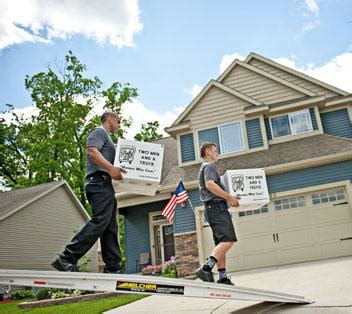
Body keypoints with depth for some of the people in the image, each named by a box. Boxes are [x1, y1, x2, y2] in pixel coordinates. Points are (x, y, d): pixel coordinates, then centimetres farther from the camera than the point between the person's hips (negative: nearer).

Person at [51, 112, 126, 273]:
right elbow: (91, 151, -15)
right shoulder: (99, 132, 4)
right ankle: (67, 259, -23)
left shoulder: (107, 139, 33)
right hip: (99, 182, -10)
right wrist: (110, 167, -26)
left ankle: (112, 268, 1)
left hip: (106, 186, 11)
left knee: (110, 227, 3)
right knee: (100, 220, -23)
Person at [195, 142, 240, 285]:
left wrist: (229, 198, 22)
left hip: (212, 208, 11)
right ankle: (206, 269, -28)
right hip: (217, 206, -11)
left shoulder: (205, 167, 30)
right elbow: (210, 184, -20)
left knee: (221, 244, 6)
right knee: (228, 240, -20)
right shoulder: (209, 166, -2)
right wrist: (230, 197, -16)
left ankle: (223, 277, 4)